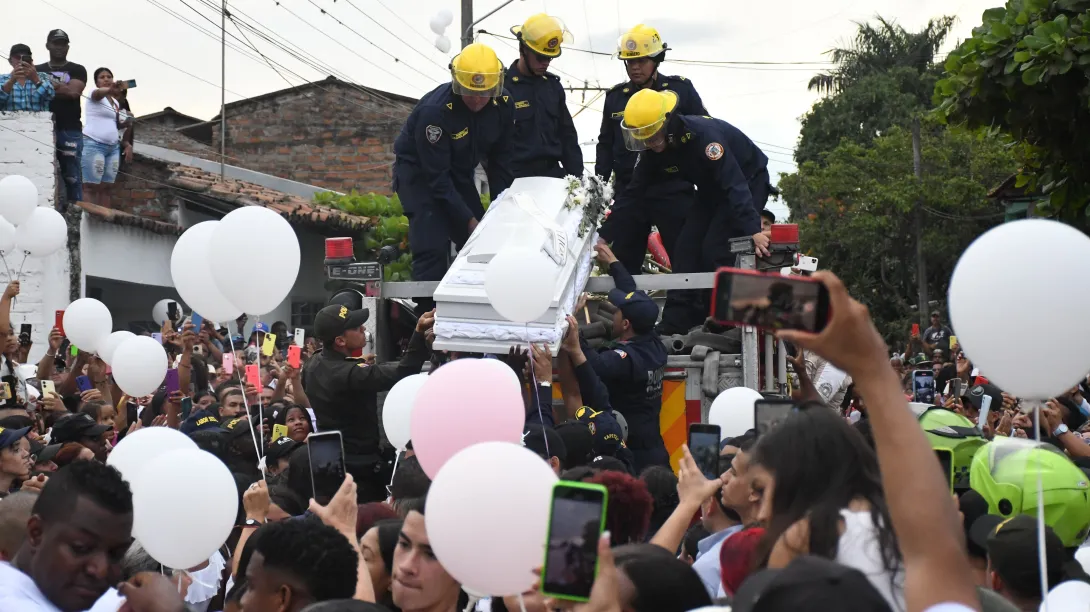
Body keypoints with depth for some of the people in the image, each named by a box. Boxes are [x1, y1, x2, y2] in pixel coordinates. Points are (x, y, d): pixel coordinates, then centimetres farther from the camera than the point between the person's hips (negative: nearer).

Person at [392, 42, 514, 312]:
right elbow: (437, 176, -28)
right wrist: (468, 219, -25)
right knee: (432, 248, -18)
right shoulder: (434, 110, -34)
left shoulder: (503, 105, -16)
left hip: (459, 172, 6)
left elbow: (500, 162, -3)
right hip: (419, 171, -6)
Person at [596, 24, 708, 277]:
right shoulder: (615, 97, 12)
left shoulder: (680, 89, 3)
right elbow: (605, 144, 19)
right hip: (629, 193, 3)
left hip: (675, 192, -3)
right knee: (620, 265, 4)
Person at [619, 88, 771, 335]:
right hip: (712, 190, 8)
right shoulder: (653, 150, -12)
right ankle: (674, 326, 2)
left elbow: (735, 185, -41)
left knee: (716, 250, -20)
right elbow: (633, 193, -2)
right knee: (686, 248, -2)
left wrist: (752, 229, -48)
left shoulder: (702, 134, -36)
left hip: (749, 181, -8)